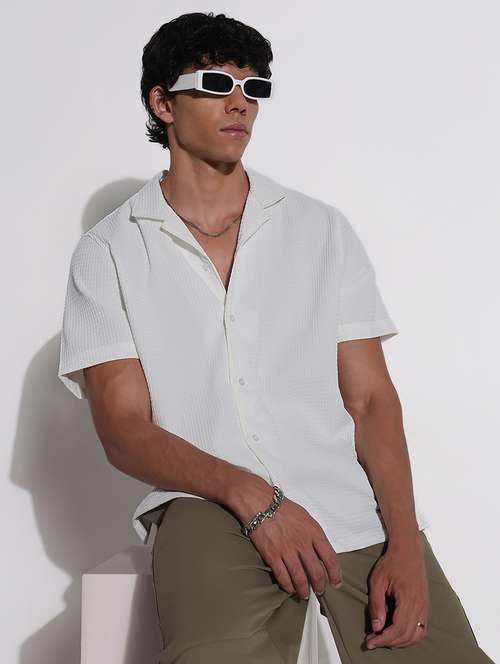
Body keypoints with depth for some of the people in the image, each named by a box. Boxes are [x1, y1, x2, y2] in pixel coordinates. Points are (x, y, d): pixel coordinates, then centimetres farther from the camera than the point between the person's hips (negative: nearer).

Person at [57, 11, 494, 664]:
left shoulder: (323, 229, 15)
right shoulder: (107, 254, 9)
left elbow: (371, 397, 9)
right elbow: (124, 431, 1)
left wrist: (404, 543, -7)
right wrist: (250, 494, -16)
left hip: (357, 509, 3)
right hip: (210, 506, -3)